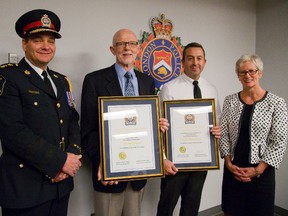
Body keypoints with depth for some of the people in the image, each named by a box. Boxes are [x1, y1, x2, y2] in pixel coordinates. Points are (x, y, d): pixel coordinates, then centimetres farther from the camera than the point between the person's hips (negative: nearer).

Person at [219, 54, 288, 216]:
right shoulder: (230, 101, 2)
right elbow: (223, 134, 3)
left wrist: (258, 170, -12)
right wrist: (228, 163, -6)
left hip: (261, 171, -2)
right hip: (233, 169, 3)